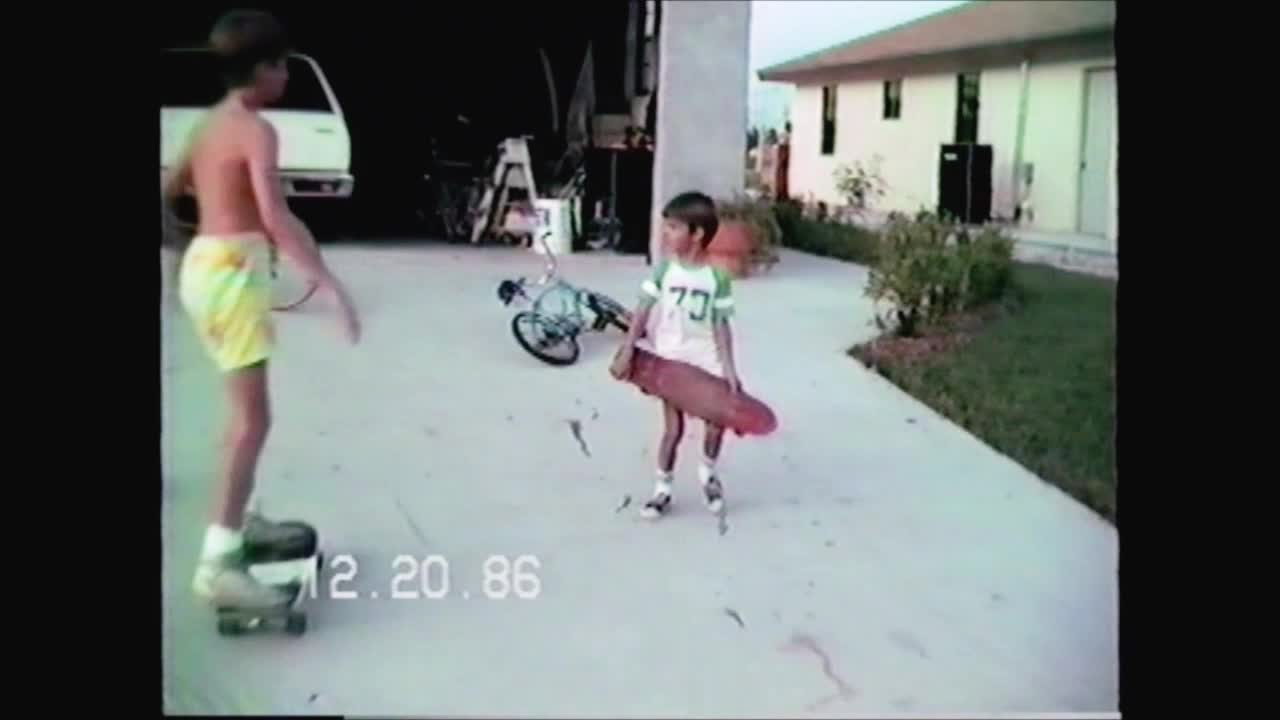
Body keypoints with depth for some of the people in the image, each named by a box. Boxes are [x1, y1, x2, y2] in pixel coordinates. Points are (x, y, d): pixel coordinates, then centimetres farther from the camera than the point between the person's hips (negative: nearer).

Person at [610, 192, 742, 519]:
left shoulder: (717, 277, -7)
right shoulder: (664, 269, -5)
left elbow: (721, 324, -5)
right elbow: (642, 313, -6)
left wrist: (729, 367, -12)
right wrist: (626, 352, -12)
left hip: (705, 357, 0)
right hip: (670, 358, 0)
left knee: (718, 420, -3)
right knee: (673, 427, 2)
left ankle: (708, 471, 27)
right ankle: (662, 490, 18)